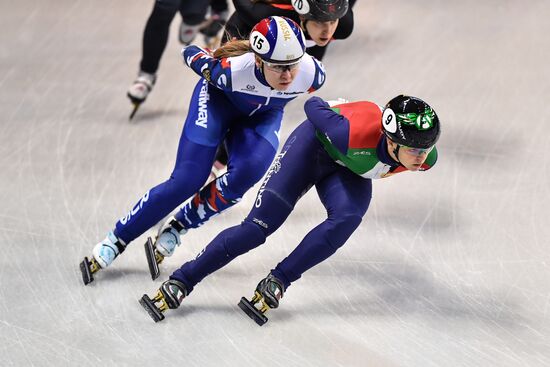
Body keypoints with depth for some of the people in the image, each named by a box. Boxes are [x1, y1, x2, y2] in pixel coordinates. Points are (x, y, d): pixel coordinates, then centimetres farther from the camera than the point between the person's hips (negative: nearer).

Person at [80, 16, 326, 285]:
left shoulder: (311, 74, -34)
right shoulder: (233, 70, -41)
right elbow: (191, 53, -20)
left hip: (263, 114, 3)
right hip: (219, 100, -3)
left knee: (247, 172, -26)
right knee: (187, 181, -13)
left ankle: (176, 228, -5)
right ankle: (115, 240, 3)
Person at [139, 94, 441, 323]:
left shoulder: (426, 158, -28)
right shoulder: (355, 133, -43)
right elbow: (313, 106, -23)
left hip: (349, 170, 4)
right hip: (315, 144, -4)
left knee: (347, 218, -29)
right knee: (259, 226, -12)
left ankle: (276, 284, -19)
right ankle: (179, 283, -1)